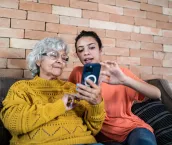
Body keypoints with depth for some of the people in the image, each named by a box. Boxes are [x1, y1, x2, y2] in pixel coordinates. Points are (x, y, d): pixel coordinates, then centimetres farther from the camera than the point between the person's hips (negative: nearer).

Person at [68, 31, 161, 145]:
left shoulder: (119, 73, -5)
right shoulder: (77, 72, -1)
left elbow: (156, 94, -19)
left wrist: (125, 80, -35)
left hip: (129, 127, -1)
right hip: (103, 132, 2)